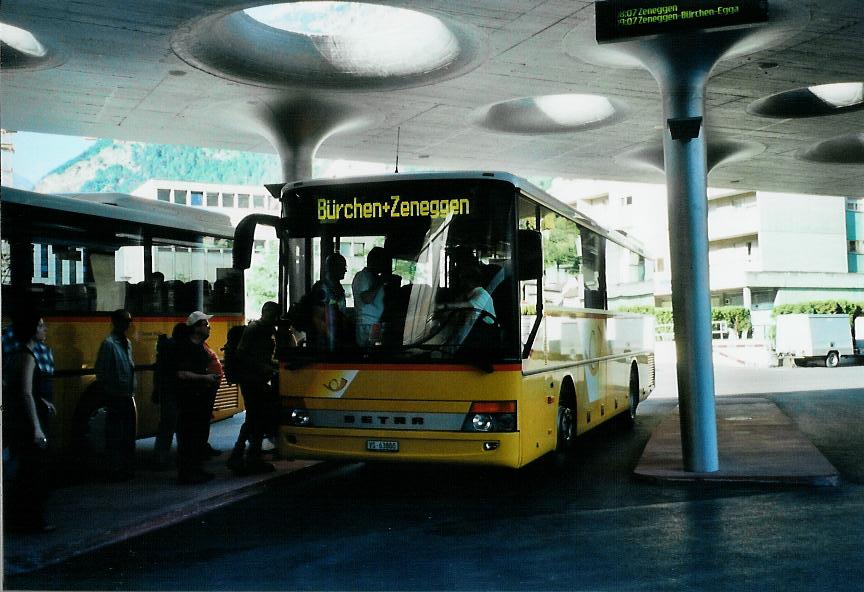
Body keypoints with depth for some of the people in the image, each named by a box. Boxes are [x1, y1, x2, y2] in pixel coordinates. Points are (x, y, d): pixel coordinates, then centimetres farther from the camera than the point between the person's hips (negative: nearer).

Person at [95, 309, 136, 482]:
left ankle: (128, 468, 22)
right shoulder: (109, 344, -12)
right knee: (115, 436, -1)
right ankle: (115, 471, 6)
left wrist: (132, 391, 13)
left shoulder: (127, 343, 12)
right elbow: (101, 372, -14)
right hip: (116, 397, -8)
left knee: (129, 435, 13)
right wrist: (109, 392, -12)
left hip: (128, 396, 8)